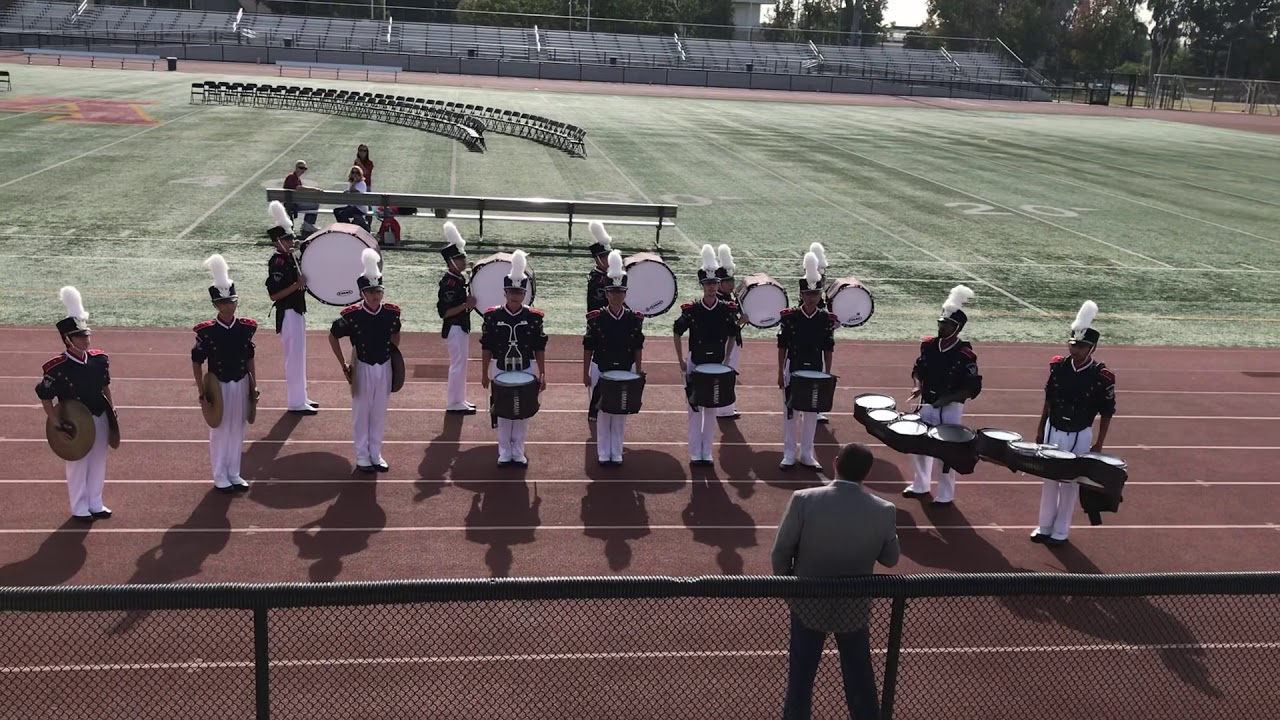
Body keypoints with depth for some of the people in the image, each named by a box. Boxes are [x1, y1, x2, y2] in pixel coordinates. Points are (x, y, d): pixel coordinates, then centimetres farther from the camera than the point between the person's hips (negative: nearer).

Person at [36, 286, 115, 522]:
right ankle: (80, 508, 27)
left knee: (98, 462, 17)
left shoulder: (99, 359, -4)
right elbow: (44, 397, -14)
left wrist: (111, 406, 7)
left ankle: (95, 504, 35)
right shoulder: (57, 367, -19)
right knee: (78, 465, 11)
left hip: (100, 419, 5)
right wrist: (57, 423, -16)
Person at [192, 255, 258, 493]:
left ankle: (234, 473, 27)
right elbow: (196, 362, -8)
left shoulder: (246, 328, -4)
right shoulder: (207, 331, -14)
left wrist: (254, 385, 6)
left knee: (238, 429, 13)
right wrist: (202, 392, -9)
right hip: (219, 385, -3)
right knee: (220, 430, 8)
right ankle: (220, 476, 22)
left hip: (241, 384, 4)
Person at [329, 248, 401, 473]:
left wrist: (394, 358, 10)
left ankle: (376, 454, 26)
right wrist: (343, 364, -2)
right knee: (361, 413, 8)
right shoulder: (352, 315, -16)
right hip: (363, 368, -3)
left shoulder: (392, 312, -6)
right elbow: (332, 336, -2)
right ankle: (362, 457, 20)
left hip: (384, 367, 3)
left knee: (379, 413, 13)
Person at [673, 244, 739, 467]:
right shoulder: (691, 310, -9)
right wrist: (681, 360, 1)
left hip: (717, 365, 2)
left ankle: (707, 453, 17)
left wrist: (726, 360, 6)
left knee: (711, 409, 9)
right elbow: (677, 333, 3)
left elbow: (732, 335, 10)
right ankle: (695, 454, 10)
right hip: (695, 365, -2)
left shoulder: (727, 310, -4)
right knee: (695, 408, 3)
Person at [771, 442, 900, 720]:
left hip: (809, 603, -1)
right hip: (855, 608, 1)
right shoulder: (884, 511, -18)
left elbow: (781, 552, -13)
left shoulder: (803, 500, -22)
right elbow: (891, 559, -2)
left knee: (801, 675, 16)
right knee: (860, 676, 19)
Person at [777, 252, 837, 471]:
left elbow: (828, 349, 3)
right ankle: (789, 455, 16)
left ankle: (807, 454, 20)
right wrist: (780, 373, -3)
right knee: (790, 411, 6)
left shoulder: (827, 319, -2)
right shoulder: (789, 317, -7)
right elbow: (782, 346, -2)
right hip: (793, 370, -1)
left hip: (816, 371, 2)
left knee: (812, 413, 9)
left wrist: (827, 375, 2)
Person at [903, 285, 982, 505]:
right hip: (927, 405, 6)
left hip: (951, 409, -6)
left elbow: (974, 387, -15)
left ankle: (946, 495, 19)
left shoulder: (965, 355, -18)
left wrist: (948, 398, -24)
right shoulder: (928, 345, -3)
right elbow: (918, 369, 12)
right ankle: (920, 486, 35)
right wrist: (918, 386, -7)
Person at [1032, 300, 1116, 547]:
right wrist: (1040, 430, 8)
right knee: (1050, 479, 14)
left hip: (1079, 436, -3)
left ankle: (1060, 531, 21)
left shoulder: (1102, 377, -17)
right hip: (1053, 431, 3)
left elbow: (1107, 412, -8)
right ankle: (1045, 526, 27)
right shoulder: (1058, 366, -7)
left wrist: (1099, 444, -7)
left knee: (1070, 482, 8)